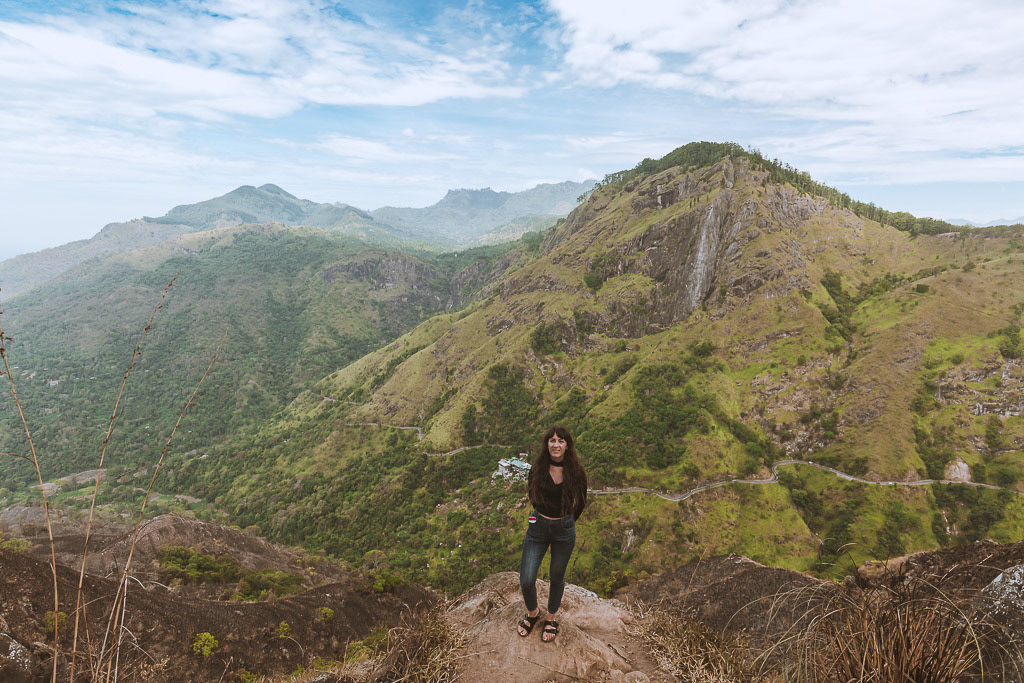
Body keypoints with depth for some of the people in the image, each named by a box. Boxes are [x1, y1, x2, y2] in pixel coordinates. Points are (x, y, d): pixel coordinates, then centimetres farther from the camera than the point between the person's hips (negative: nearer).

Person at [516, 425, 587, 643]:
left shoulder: (575, 472, -12)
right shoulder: (538, 469, -10)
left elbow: (581, 503, 5)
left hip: (564, 530, 0)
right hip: (538, 527, 1)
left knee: (557, 578, 14)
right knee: (526, 580, -2)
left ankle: (551, 618, 40)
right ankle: (532, 612, 30)